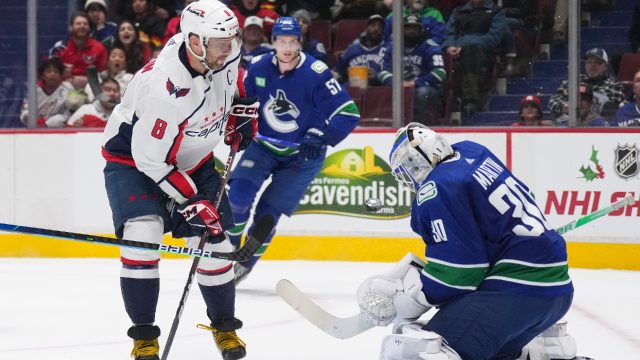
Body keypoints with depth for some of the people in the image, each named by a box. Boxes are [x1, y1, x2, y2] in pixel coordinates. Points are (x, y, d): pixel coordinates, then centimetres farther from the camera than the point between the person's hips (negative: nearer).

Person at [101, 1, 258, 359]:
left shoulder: (223, 56, -16)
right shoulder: (163, 86, -37)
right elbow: (150, 158, -31)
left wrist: (241, 115, 4)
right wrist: (191, 202, -27)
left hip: (192, 158, 6)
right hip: (133, 159, -6)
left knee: (214, 239, 1)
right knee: (142, 234, -25)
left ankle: (224, 325, 22)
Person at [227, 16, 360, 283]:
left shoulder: (316, 74, -23)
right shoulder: (258, 67, -10)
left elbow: (349, 113, -22)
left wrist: (320, 136, -31)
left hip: (302, 156, -3)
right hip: (264, 147, 3)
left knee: (269, 211, -5)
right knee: (238, 195, -14)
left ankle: (245, 263, 15)